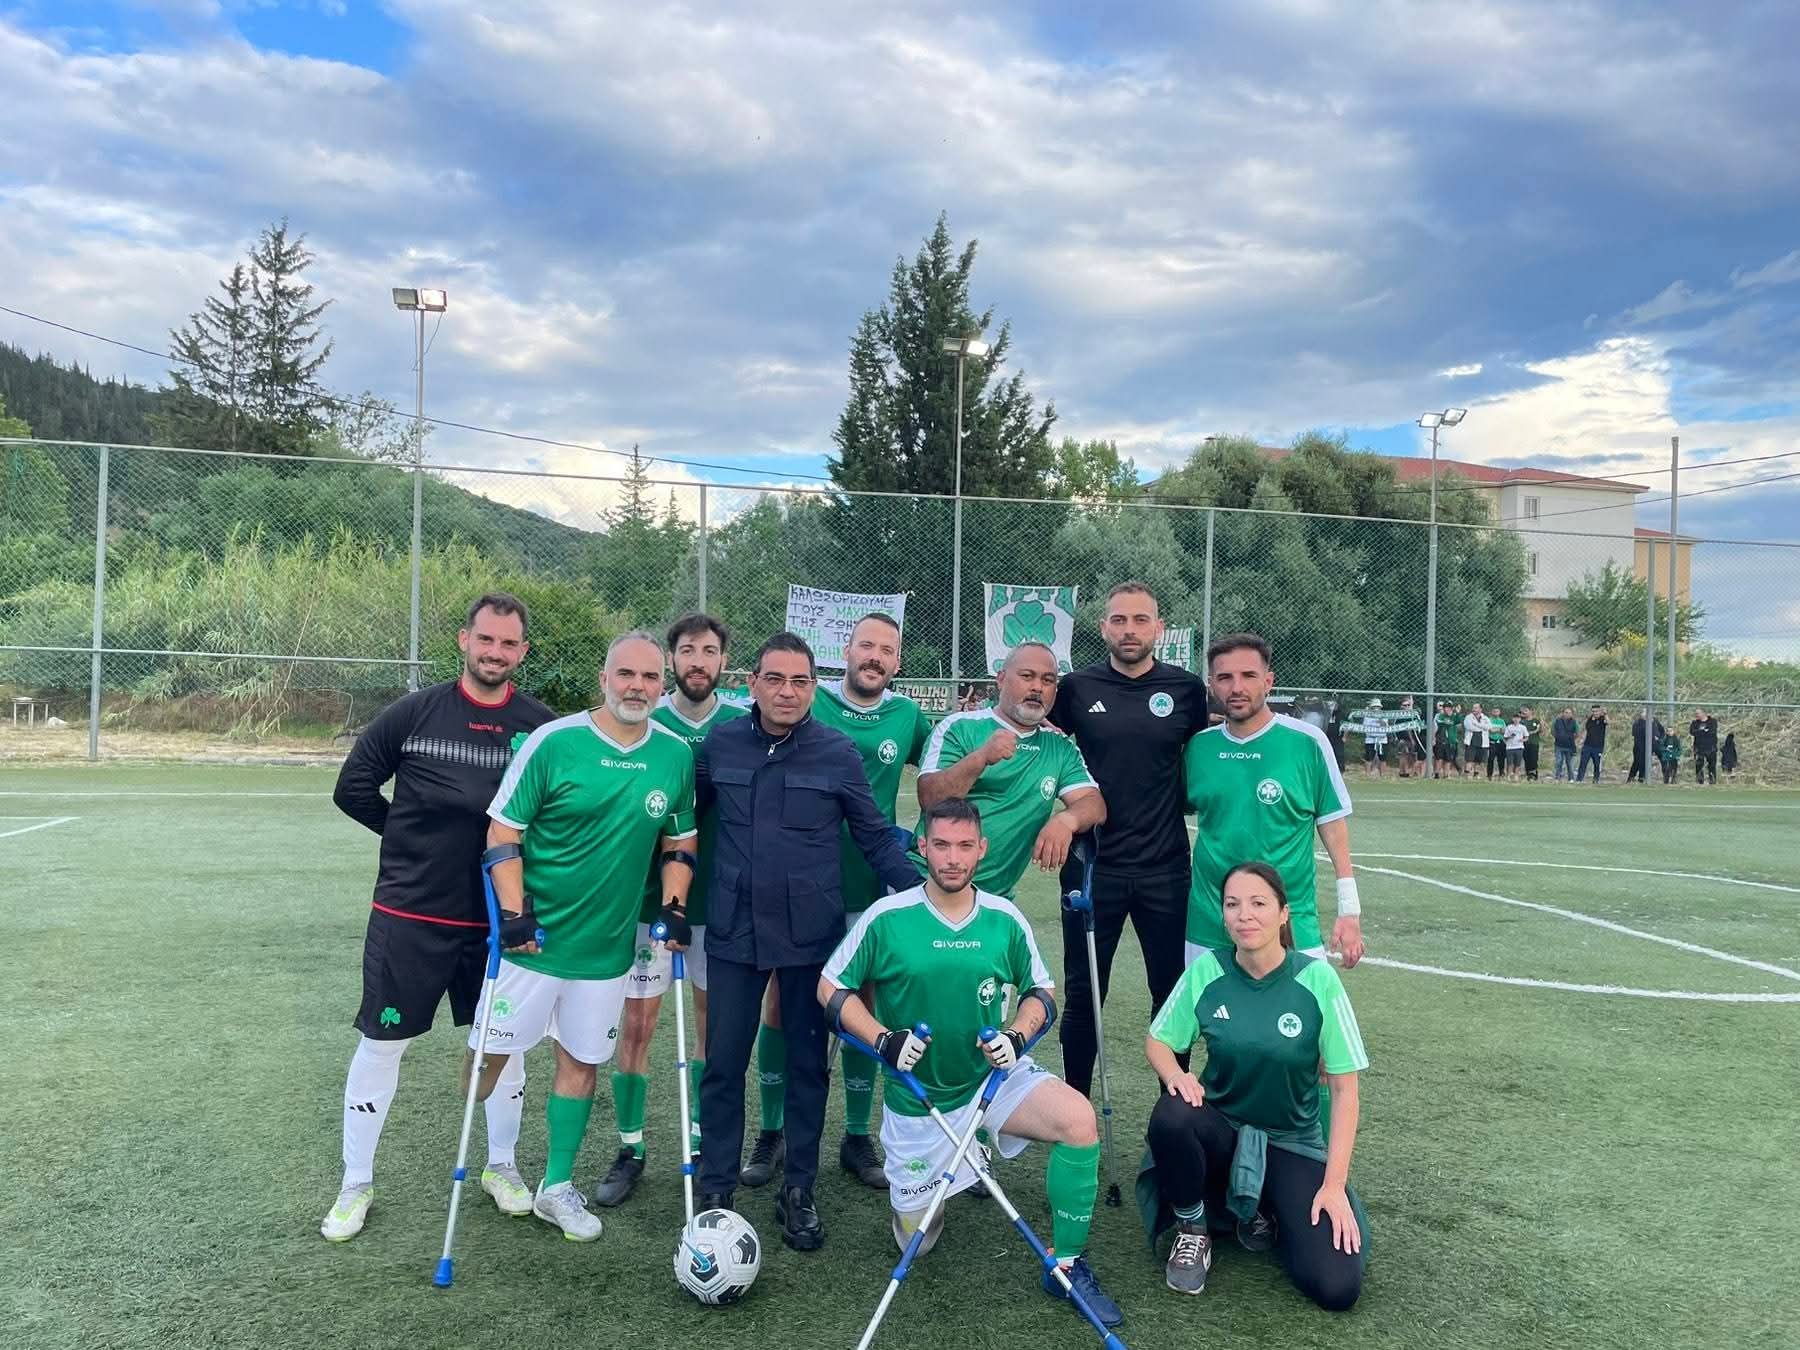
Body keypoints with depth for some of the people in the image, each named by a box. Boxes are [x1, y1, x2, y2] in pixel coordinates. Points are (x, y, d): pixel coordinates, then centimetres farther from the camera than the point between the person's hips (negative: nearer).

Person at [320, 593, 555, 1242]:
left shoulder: (543, 726, -4)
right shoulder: (413, 713, -6)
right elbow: (352, 788, 3)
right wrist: (413, 835, 3)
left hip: (497, 919, 1)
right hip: (409, 914, -1)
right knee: (381, 1043, 7)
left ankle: (501, 1166, 34)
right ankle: (356, 1184, 25)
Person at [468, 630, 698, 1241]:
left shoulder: (677, 755, -1)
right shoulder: (553, 742, -13)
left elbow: (679, 842, 11)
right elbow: (502, 831, -9)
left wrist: (674, 904, -2)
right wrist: (514, 912, -17)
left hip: (608, 947, 3)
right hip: (534, 935, -3)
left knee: (582, 1061, 13)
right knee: (490, 1054, 7)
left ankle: (558, 1187, 28)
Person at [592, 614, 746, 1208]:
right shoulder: (645, 722, -5)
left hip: (720, 898, 2)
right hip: (652, 895, -1)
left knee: (713, 1020, 12)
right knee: (636, 1024, 2)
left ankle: (703, 1143, 29)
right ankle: (629, 1152, 18)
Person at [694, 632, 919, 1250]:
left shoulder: (839, 753, -5)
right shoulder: (719, 743, 0)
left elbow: (875, 837, 1)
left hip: (810, 934, -1)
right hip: (734, 931, 1)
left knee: (807, 1064, 11)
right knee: (722, 1064, 5)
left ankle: (798, 1190, 27)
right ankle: (715, 1192, 22)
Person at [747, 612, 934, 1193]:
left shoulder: (908, 717, 4)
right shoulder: (807, 704, -2)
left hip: (868, 888, 1)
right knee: (780, 1002, 5)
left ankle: (857, 1137, 25)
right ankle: (770, 1133, 22)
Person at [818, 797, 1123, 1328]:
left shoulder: (1006, 920, -7)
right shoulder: (885, 918, -13)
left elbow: (1040, 991, 6)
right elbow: (832, 988, -5)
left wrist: (1017, 1035, -14)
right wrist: (883, 1039, -20)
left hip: (994, 1076, 1)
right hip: (918, 1096, -1)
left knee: (1078, 1118, -28)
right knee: (915, 1241, 7)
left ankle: (1067, 1264, -8)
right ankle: (932, 1172, 42)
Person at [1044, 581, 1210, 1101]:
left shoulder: (1187, 688, 0)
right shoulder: (1076, 687, -1)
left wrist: (1186, 798, 1)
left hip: (1165, 867, 0)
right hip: (1092, 864, 0)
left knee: (1173, 991, 9)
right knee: (1082, 994, 8)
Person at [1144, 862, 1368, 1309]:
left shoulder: (1317, 979, -15)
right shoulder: (1207, 970, -10)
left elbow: (1344, 1088, -10)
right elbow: (1158, 1041, 2)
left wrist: (1334, 1185, -14)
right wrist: (1175, 1074, -21)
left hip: (1292, 1143, 0)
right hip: (1222, 1129, 1)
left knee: (1337, 1287, -18)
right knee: (1170, 1117, -35)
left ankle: (1265, 1209, 13)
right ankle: (1193, 1230, -5)